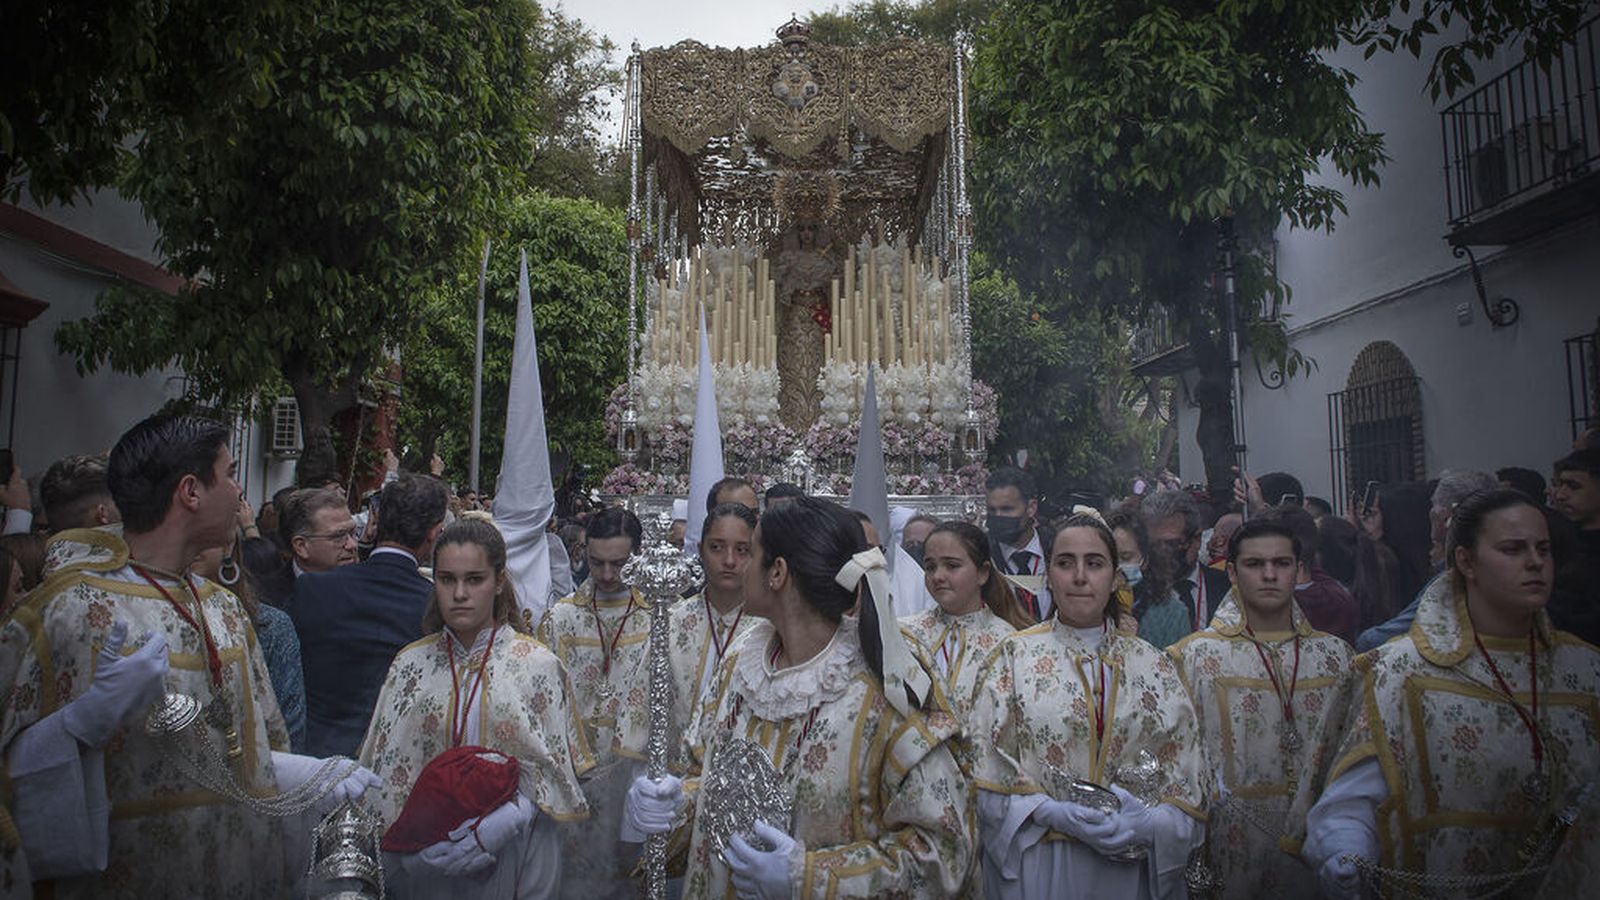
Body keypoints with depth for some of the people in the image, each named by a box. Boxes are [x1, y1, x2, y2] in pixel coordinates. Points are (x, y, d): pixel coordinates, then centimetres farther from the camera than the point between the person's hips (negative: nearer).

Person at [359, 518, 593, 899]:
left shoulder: (537, 664, -8)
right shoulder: (410, 663, -1)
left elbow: (555, 770, -7)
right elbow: (386, 774, 0)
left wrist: (505, 821, -19)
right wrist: (416, 840, -12)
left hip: (512, 855, -2)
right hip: (425, 859, 2)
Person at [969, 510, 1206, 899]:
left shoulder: (1155, 667, 4)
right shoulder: (1013, 658, -3)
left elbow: (1187, 782, 3)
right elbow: (988, 773, -6)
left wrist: (1148, 824, -13)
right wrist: (1054, 813, -18)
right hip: (1037, 867, -2)